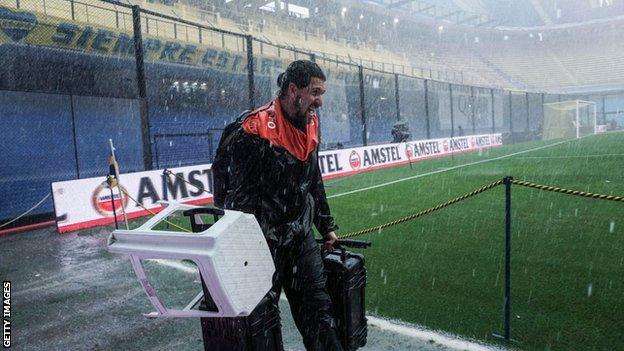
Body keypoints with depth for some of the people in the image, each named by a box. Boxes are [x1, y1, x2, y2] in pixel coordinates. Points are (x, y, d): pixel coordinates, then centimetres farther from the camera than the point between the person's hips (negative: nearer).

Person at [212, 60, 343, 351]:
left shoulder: (310, 126, 7)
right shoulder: (255, 130, -18)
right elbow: (241, 195, -17)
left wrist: (326, 226, 22)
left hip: (301, 237, 7)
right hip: (265, 240, -6)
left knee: (318, 307, 9)